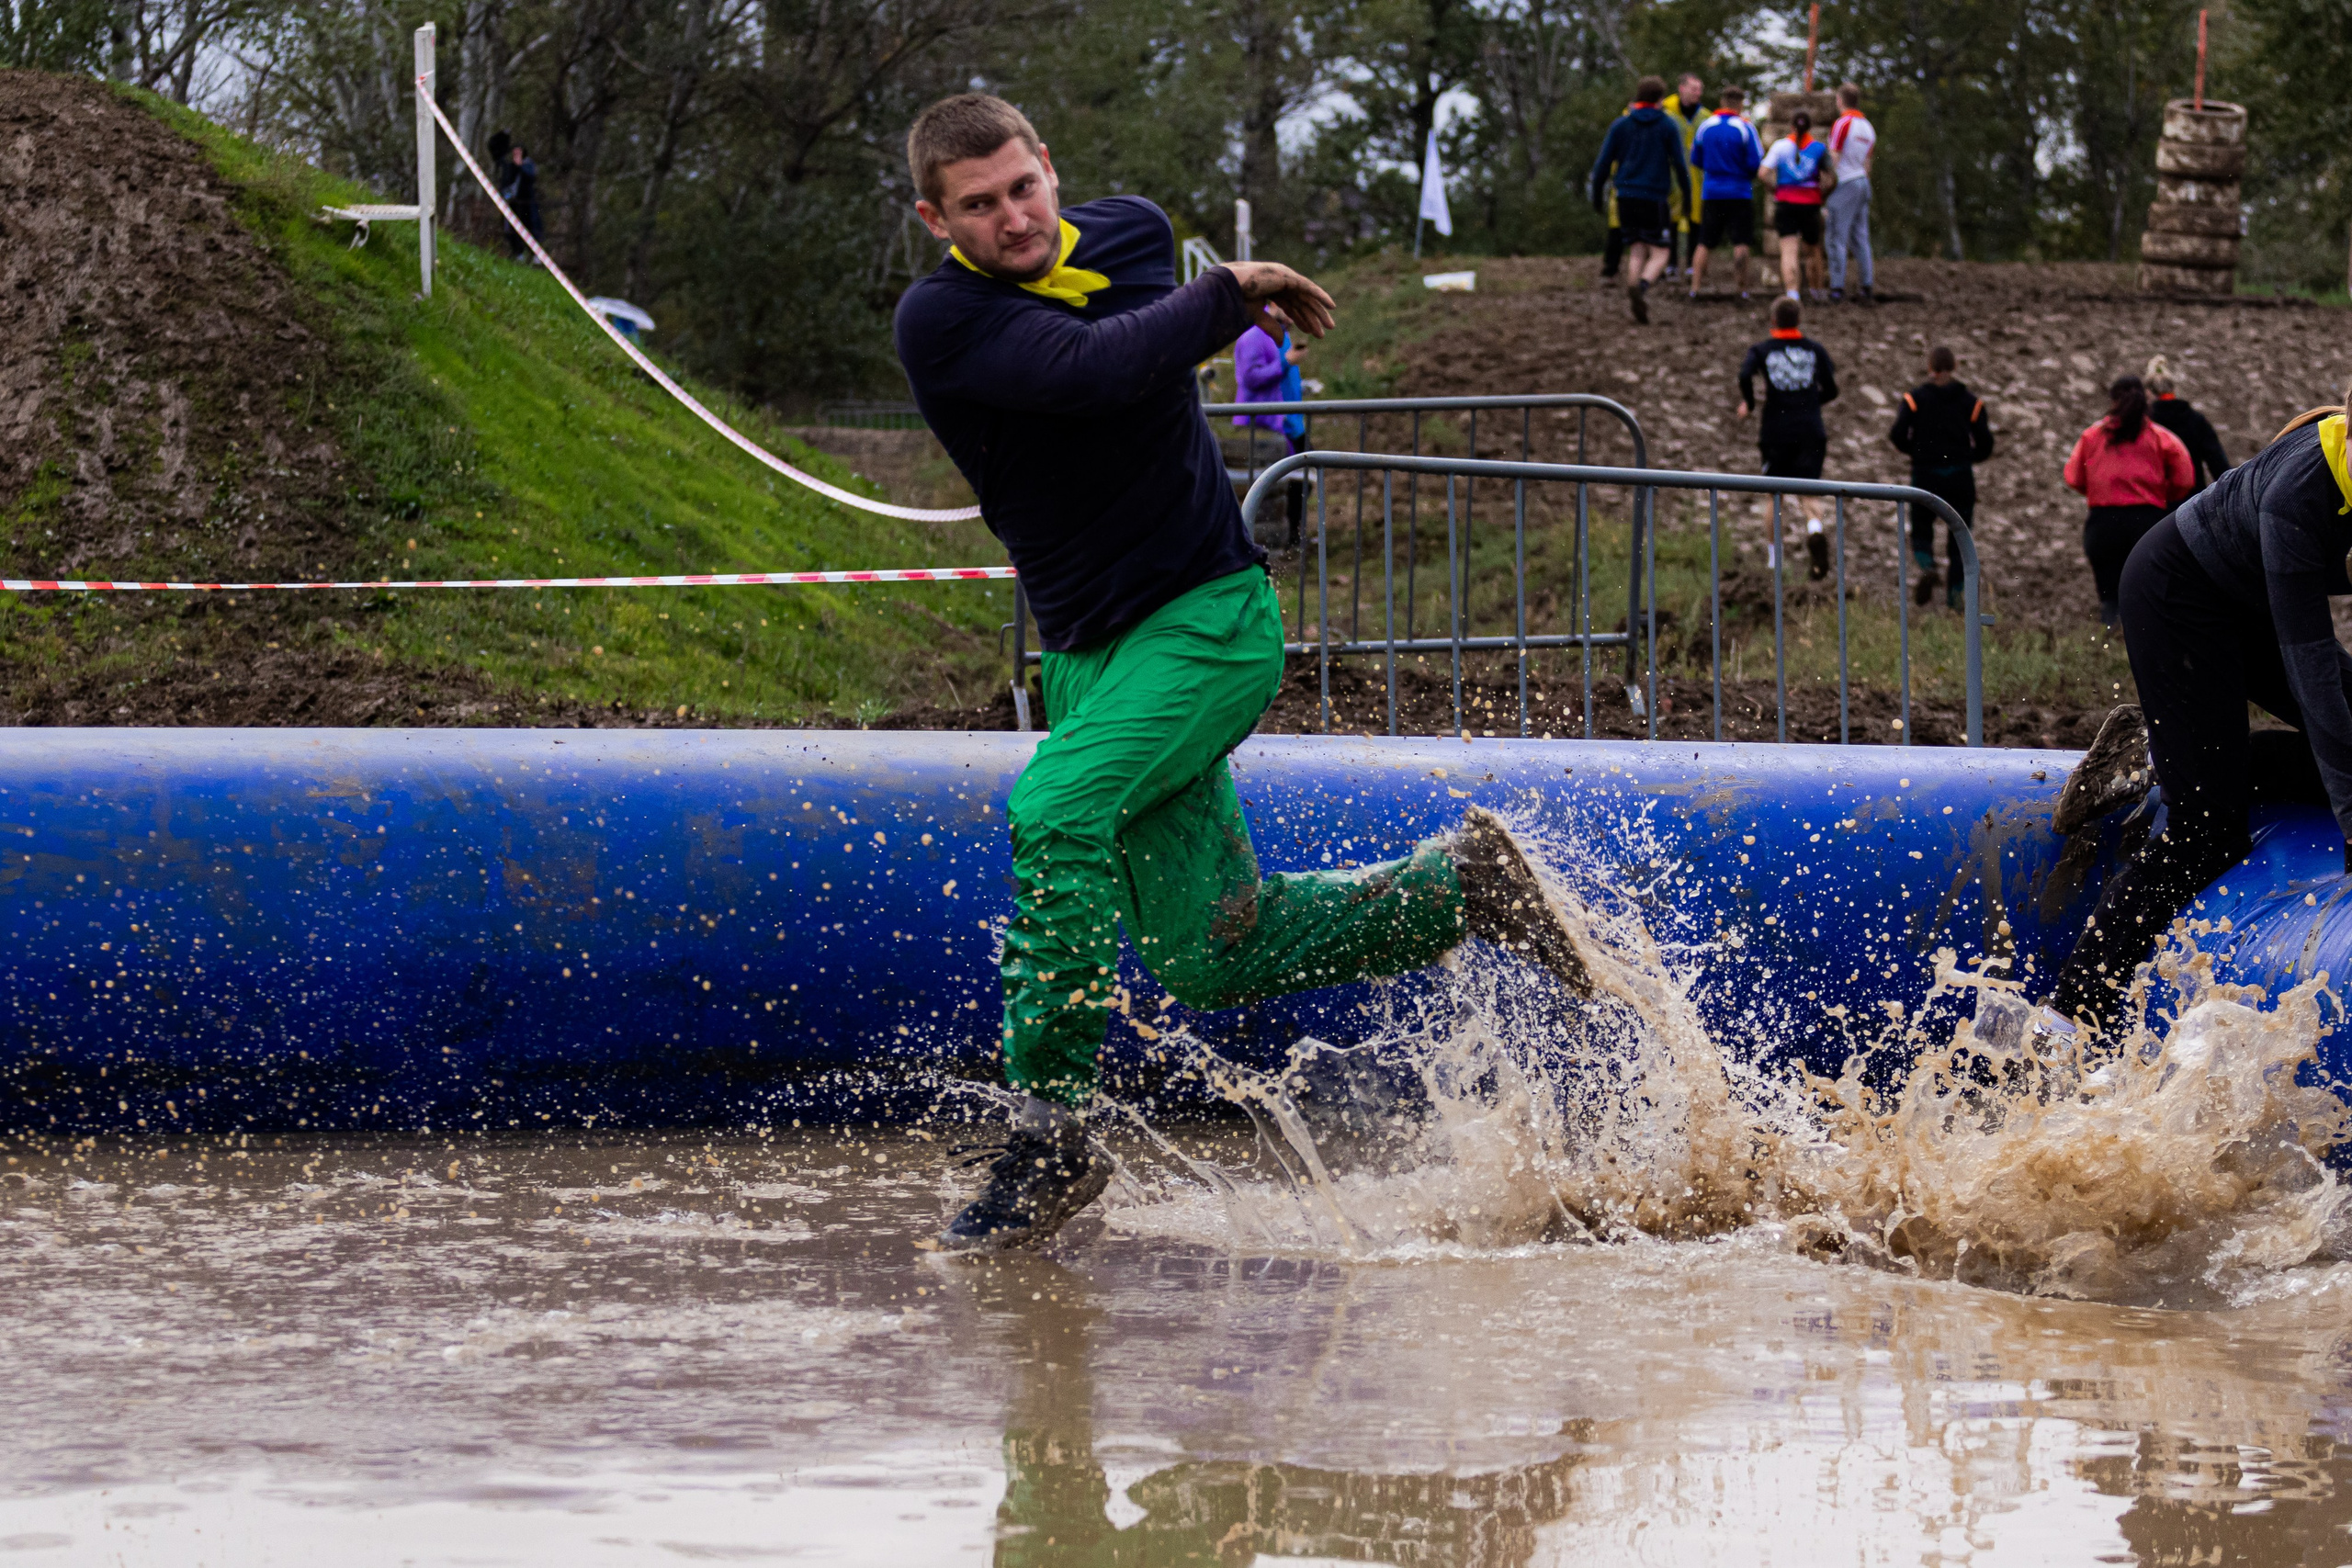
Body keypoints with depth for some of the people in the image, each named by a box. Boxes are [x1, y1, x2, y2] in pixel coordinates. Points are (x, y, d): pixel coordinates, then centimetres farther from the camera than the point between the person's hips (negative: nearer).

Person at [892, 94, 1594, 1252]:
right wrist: (1226, 295, -19)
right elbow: (1094, 371, -28)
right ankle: (1457, 887, 25)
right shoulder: (939, 322, -12)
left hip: (1208, 622, -2)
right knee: (1213, 959, 3)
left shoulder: (1131, 238, -1)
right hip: (1086, 653, 2)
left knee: (1057, 812, -28)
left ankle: (1050, 1134, -20)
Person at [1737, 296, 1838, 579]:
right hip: (1811, 431, 0)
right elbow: (1831, 390, 6)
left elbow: (1745, 375, -18)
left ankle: (1773, 557, 16)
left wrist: (1748, 404, 0)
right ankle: (1815, 529, -33)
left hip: (1776, 431, 0)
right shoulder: (1815, 350, 7)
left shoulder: (1762, 351, 2)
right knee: (1808, 492, -1)